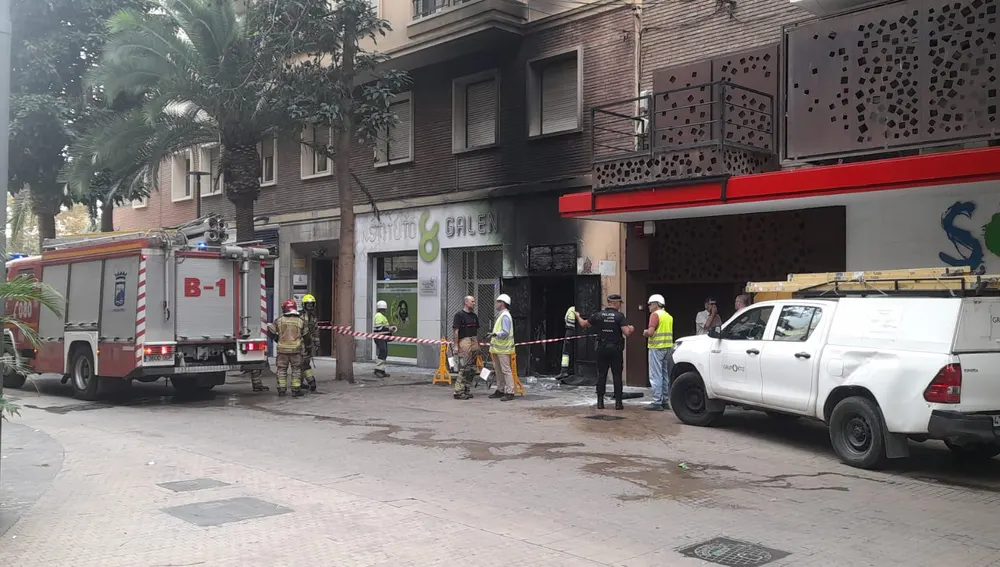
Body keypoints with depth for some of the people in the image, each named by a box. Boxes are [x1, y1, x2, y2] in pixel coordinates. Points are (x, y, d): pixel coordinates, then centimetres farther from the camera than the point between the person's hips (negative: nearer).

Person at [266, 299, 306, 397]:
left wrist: (276, 338, 11)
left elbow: (270, 330, -5)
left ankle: (281, 389, 9)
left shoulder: (280, 320, 0)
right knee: (296, 369, 7)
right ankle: (296, 389, 5)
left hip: (283, 349, 1)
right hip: (296, 349, -1)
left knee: (282, 369, 10)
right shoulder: (300, 321, -1)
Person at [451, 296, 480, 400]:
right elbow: (455, 331, -10)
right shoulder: (459, 315, -6)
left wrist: (478, 345, 15)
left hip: (474, 343, 8)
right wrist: (456, 346, -15)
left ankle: (466, 390, 15)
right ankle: (458, 392, -6)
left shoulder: (474, 316, 16)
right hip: (464, 343, -7)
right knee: (463, 369, -10)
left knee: (472, 370, 8)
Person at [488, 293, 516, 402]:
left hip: (503, 349, -11)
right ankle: (500, 390, 23)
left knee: (506, 370, -10)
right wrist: (492, 336, 26)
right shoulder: (500, 315, 18)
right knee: (499, 370, 15)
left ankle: (510, 392, -9)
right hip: (498, 348, 11)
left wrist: (496, 334, -35)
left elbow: (505, 332, -23)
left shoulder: (505, 316, -14)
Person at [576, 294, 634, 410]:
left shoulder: (598, 315, 0)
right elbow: (626, 332, -15)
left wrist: (578, 316, 30)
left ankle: (600, 402, 9)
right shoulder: (619, 316, -9)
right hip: (616, 349, -3)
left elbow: (583, 324, 10)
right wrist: (631, 329, 8)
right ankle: (618, 402, 2)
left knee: (601, 375, 8)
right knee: (617, 376, 3)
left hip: (602, 349, 3)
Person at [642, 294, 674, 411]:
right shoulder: (669, 316, 15)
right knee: (665, 375, 13)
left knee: (656, 376, -6)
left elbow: (650, 332, -20)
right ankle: (665, 401, 17)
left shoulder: (655, 314, -11)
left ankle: (657, 402, -7)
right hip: (668, 348, 8)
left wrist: (645, 333, 1)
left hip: (657, 348, -8)